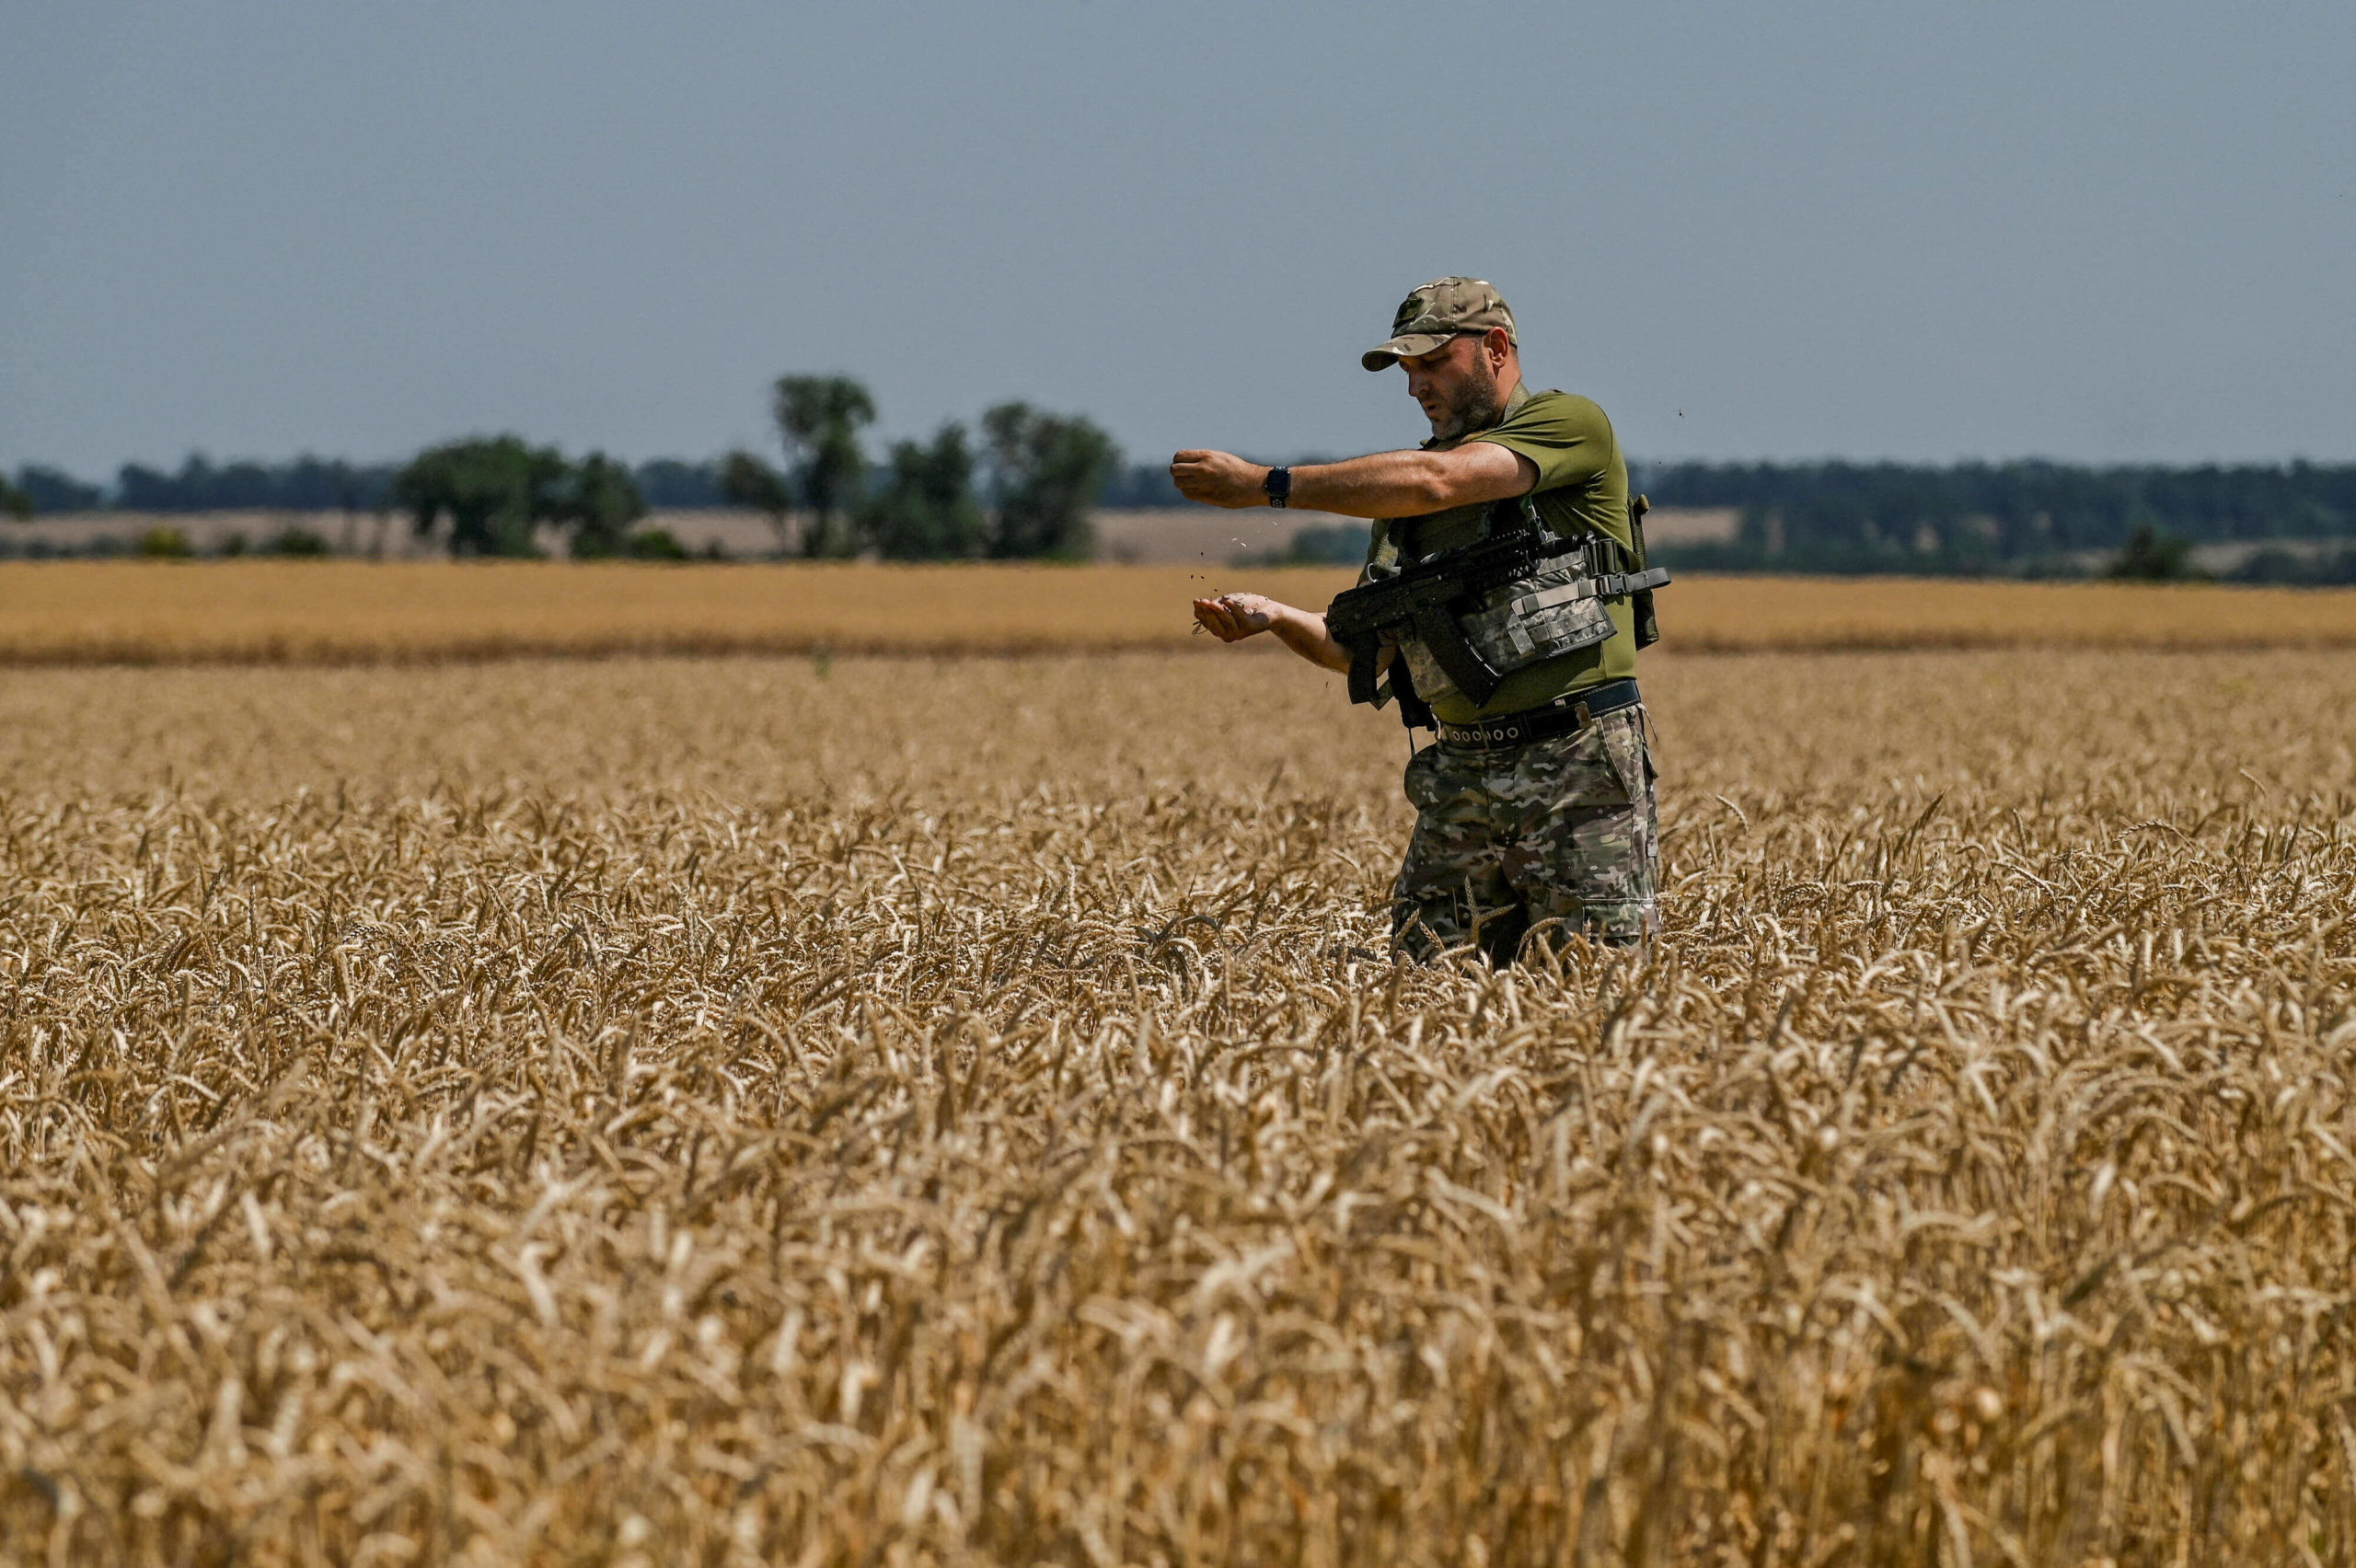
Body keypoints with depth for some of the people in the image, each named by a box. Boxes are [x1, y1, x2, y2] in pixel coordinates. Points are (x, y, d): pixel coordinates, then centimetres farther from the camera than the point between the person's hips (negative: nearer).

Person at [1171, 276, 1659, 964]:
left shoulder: (1571, 424, -3)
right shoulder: (1403, 500, 19)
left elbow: (1434, 483, -17)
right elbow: (1361, 648, 17)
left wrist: (1264, 484, -17)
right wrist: (1274, 617, -4)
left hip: (1578, 764, -6)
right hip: (1463, 774, 6)